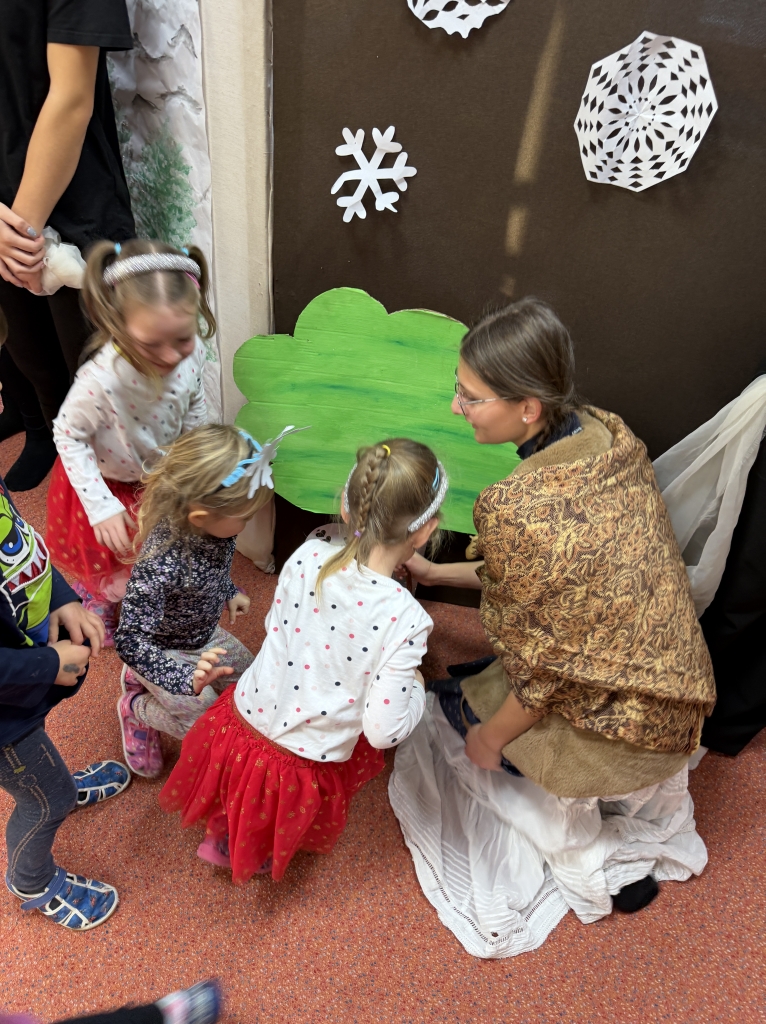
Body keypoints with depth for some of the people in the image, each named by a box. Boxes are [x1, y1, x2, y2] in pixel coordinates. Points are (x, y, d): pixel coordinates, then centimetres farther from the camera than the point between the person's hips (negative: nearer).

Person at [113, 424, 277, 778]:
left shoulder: (213, 523, -22)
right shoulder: (160, 564, -44)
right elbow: (130, 640, -35)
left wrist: (229, 592, 1)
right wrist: (185, 680, -40)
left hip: (206, 633, 7)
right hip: (167, 651, -7)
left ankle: (147, 680, 30)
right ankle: (136, 707, 26)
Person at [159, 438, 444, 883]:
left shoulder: (310, 554, -16)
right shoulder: (406, 620, -27)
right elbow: (384, 731, -21)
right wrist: (416, 687, -3)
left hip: (238, 726, 4)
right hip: (299, 773, -3)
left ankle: (224, 828, 46)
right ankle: (249, 855, 39)